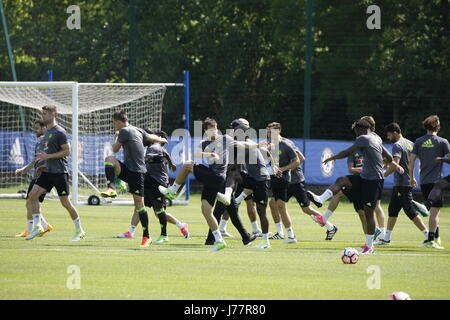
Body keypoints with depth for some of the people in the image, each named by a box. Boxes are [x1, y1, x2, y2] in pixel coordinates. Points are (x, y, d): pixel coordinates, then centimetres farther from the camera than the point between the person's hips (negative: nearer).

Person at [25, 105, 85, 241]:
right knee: (32, 195, -6)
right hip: (48, 172, 8)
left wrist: (47, 156, -19)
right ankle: (37, 226, -2)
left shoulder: (59, 132, -12)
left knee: (65, 202, -3)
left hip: (60, 172, -8)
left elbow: (67, 151, -16)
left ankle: (79, 231, 10)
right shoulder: (47, 132, 15)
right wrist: (43, 156, 13)